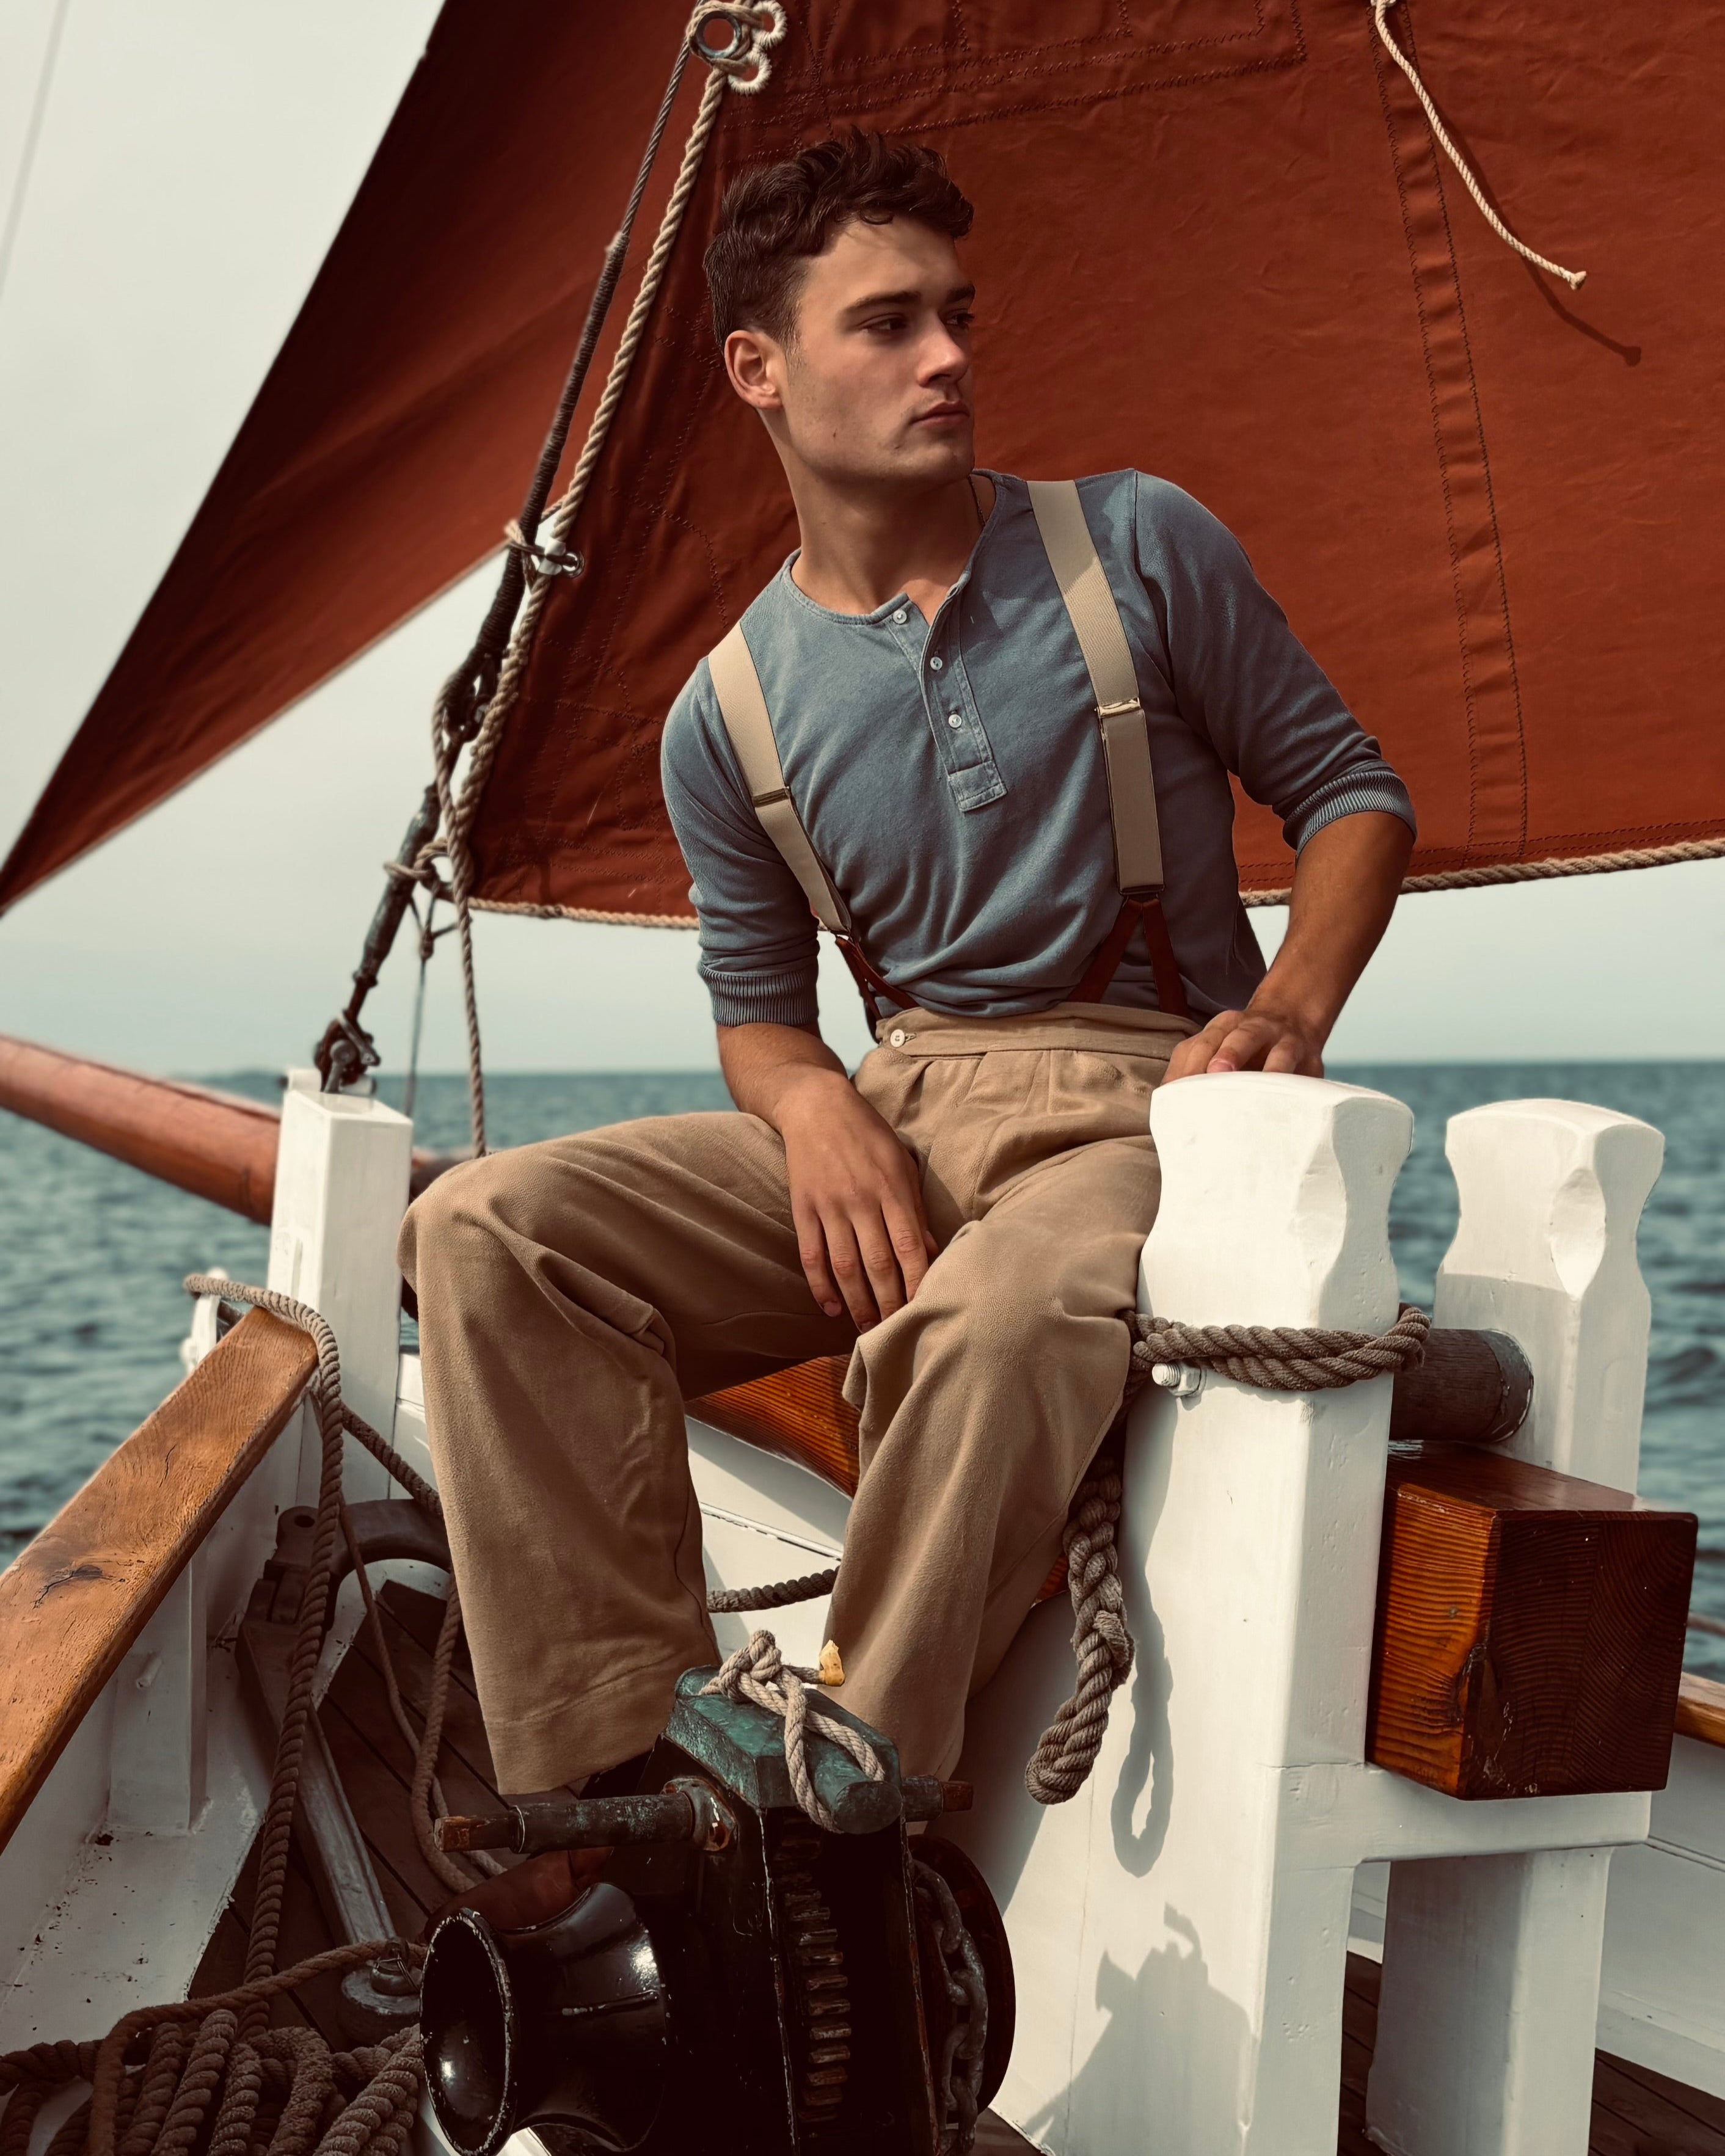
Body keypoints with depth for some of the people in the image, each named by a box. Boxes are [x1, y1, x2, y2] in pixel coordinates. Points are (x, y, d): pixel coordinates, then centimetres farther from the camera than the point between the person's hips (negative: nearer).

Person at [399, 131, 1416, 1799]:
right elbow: (758, 1008, 15)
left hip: (1142, 1101, -3)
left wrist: (1291, 1008, -12)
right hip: (898, 1114, 4)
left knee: (997, 1325, -40)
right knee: (488, 1227, -19)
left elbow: (1349, 788, 8)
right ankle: (626, 1778, -19)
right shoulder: (728, 717, 9)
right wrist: (817, 1109, -10)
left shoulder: (1137, 549, 3)